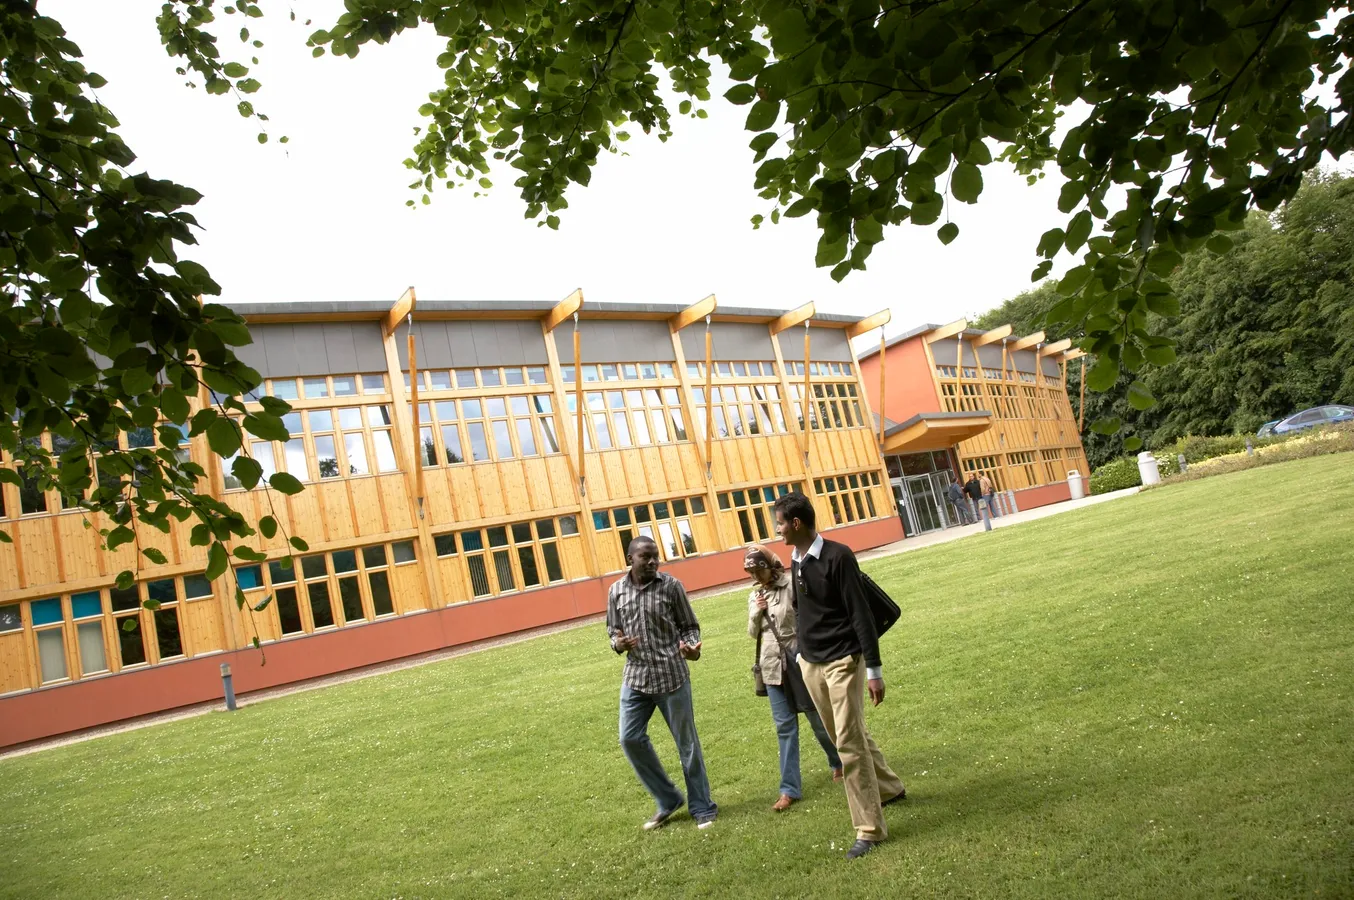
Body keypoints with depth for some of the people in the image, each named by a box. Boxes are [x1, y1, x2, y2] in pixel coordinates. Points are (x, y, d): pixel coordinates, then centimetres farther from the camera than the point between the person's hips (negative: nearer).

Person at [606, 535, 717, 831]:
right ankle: (667, 800, 22)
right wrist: (617, 643, -11)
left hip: (671, 675, -3)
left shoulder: (671, 586, -6)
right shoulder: (616, 591, 2)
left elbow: (689, 626, 0)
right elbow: (613, 629, 12)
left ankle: (702, 808, 22)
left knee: (687, 742, 5)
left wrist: (691, 648, -21)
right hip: (635, 676, 3)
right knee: (630, 739, 1)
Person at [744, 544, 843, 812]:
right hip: (773, 666, 4)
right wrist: (756, 613, -6)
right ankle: (790, 789, 9)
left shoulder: (791, 585, -10)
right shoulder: (754, 595, 8)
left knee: (817, 717, 10)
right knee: (784, 725, 5)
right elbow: (752, 633, 13)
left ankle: (839, 763, 36)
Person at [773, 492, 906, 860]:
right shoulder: (796, 561, 5)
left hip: (842, 661, -7)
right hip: (811, 664, 7)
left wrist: (874, 670, -17)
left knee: (850, 742, -7)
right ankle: (889, 788, 41)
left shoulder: (838, 556, -17)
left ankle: (869, 829, 4)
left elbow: (861, 614, -17)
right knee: (848, 736, 18)